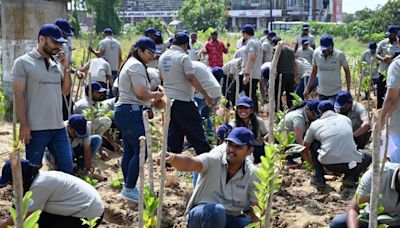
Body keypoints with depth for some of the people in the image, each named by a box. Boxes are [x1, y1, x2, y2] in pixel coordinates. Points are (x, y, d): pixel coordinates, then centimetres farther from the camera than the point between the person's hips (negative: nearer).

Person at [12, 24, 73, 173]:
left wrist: (66, 68, 1)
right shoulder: (23, 62, -6)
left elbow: (65, 91, 13)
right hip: (35, 128, -5)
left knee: (66, 167, 10)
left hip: (58, 127, 6)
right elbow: (19, 95, -8)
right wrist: (23, 124, -13)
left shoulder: (57, 63, 11)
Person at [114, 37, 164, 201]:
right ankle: (129, 189, -9)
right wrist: (155, 95, -2)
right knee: (141, 151, -11)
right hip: (131, 112, -11)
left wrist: (150, 99, 13)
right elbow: (141, 93, -20)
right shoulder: (137, 65, -12)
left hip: (124, 112, 11)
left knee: (129, 151, 14)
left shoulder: (131, 64, 23)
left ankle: (128, 187, 20)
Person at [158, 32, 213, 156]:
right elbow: (192, 78, -20)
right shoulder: (183, 57, -14)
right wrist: (206, 95, -17)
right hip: (183, 101, -7)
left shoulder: (162, 57, 8)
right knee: (195, 132, 0)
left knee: (173, 132, 12)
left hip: (168, 99, 7)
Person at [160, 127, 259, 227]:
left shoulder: (253, 175, -7)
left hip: (231, 219, 3)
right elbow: (189, 163, -37)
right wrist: (172, 157, -58)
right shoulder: (214, 160, -16)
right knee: (216, 211, -37)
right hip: (201, 216, -3)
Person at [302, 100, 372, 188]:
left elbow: (304, 150, 21)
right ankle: (351, 177, 8)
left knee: (313, 144, 24)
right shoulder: (346, 119, 18)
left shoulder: (315, 124, 12)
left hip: (329, 164, -1)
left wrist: (312, 162, 41)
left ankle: (319, 178, 20)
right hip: (351, 164, 1)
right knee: (368, 157, 32)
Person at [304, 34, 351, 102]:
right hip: (321, 93, 3)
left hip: (335, 93, -3)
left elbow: (347, 71, 0)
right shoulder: (316, 54, -2)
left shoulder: (340, 55, -9)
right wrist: (307, 88, 8)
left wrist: (348, 90, -2)